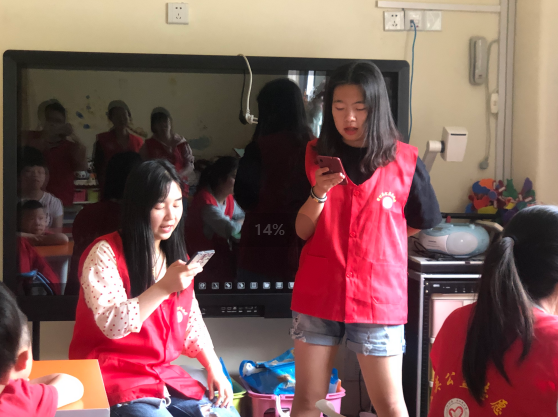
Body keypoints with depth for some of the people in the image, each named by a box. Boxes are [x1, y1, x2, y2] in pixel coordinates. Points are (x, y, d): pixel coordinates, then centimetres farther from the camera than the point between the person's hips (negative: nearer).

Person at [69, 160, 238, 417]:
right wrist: (164, 287, -29)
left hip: (165, 375, 7)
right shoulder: (105, 253, -10)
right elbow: (112, 324, -20)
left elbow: (191, 325, 14)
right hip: (113, 376, -6)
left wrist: (213, 367, -1)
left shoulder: (176, 257, 13)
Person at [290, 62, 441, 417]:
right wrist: (319, 193, -16)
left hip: (379, 295, -1)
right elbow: (303, 230, 1)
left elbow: (424, 226, 8)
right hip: (317, 294, 2)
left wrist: (377, 238, 2)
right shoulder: (315, 155, 2)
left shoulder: (405, 161, -3)